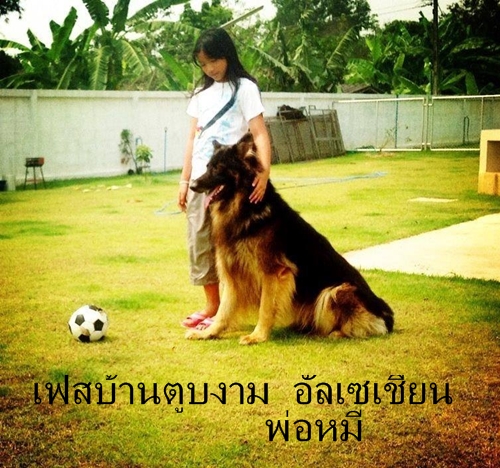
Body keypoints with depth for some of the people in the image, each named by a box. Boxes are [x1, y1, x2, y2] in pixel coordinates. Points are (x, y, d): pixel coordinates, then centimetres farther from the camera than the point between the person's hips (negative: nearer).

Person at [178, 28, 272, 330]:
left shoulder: (243, 88, -5)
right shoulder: (202, 94, 14)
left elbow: (259, 133, -13)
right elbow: (193, 138, 15)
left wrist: (264, 171, -27)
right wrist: (185, 180, 11)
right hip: (200, 179, 7)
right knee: (199, 243, 9)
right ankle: (212, 306, 21)